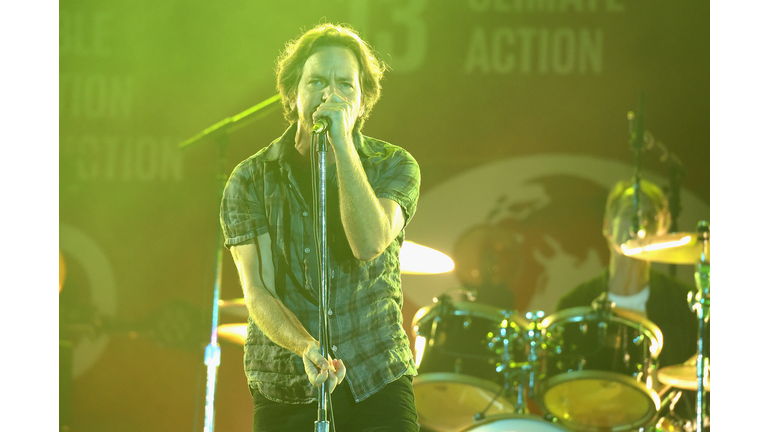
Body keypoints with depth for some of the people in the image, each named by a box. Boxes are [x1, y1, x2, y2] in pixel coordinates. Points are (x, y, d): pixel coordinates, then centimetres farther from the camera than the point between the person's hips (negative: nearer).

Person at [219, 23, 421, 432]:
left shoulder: (394, 166, 1)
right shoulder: (250, 181, 0)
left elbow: (369, 244, -18)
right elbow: (258, 292, -8)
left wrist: (342, 143, -18)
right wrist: (306, 348, -26)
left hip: (379, 383, 0)